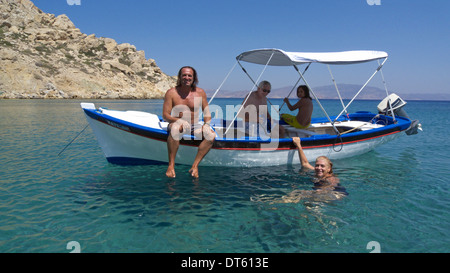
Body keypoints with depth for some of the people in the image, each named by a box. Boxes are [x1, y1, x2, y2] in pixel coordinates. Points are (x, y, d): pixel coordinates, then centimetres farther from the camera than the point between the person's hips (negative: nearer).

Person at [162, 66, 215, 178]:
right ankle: (171, 165, -28)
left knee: (211, 135, -24)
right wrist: (179, 121, -27)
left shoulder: (200, 92, 4)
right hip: (177, 123, -3)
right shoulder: (171, 93, -4)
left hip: (194, 126, 3)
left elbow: (206, 112, 9)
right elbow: (165, 115, -8)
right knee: (175, 129, -39)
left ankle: (195, 166, -21)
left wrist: (207, 124, -12)